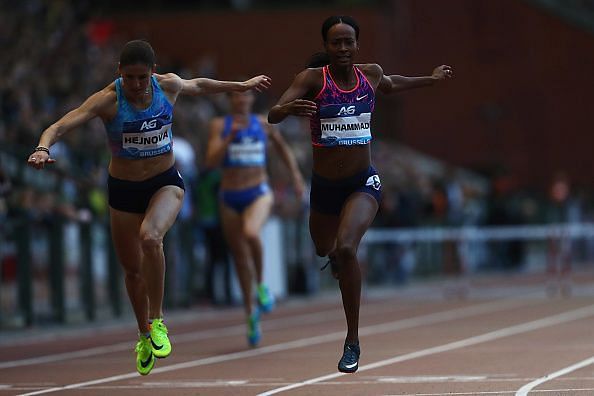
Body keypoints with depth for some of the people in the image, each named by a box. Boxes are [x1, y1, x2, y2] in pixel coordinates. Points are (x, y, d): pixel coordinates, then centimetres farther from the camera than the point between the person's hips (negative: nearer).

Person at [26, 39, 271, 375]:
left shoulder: (169, 86, -10)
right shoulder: (108, 99, -20)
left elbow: (199, 86, 13)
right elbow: (61, 125, -29)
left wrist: (243, 85, 27)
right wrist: (44, 147, -50)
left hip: (166, 183, 0)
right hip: (124, 189, 0)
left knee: (150, 237, -31)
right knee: (133, 268, 12)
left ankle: (157, 321, -15)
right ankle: (145, 337, 38)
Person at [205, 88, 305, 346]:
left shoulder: (263, 124, 3)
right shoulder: (219, 125, -1)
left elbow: (282, 148, 20)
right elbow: (211, 161, -11)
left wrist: (296, 174, 12)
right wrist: (230, 136, -21)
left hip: (258, 194, -1)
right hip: (230, 198, 1)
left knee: (251, 233, -33)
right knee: (240, 257, 7)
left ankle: (261, 284, -9)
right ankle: (251, 314, 24)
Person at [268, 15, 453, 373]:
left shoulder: (371, 74, -2)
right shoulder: (313, 79, -13)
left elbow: (391, 85, 24)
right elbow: (273, 116, -25)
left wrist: (432, 79, 30)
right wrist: (289, 108, -47)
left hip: (363, 182, -1)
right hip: (324, 184, 1)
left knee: (346, 249, -25)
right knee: (324, 250, 24)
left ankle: (353, 341, -15)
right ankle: (336, 256, 67)